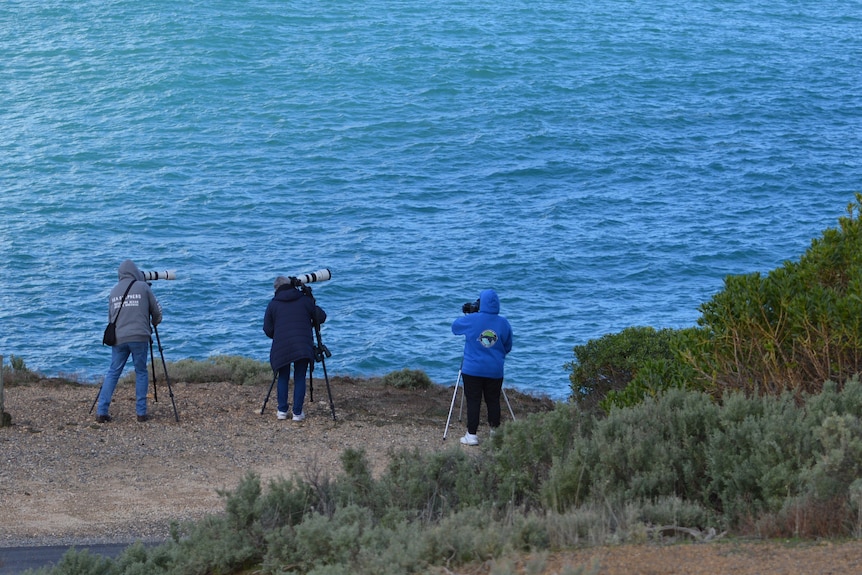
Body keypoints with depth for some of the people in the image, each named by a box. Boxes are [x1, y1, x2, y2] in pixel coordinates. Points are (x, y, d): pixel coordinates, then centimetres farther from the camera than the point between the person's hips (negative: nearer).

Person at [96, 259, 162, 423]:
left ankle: (102, 412, 0)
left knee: (113, 373, 7)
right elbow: (156, 310, 7)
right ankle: (141, 412, 6)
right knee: (141, 372, 8)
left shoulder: (113, 291, 13)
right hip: (139, 337, -3)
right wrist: (155, 323, 28)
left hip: (118, 338, 3)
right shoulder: (143, 287, 2)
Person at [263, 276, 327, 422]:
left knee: (283, 378, 14)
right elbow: (321, 317, 8)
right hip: (303, 347, 0)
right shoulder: (305, 300, 7)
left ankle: (282, 411, 12)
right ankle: (298, 412, 5)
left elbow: (267, 329, 7)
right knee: (300, 378, 6)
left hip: (281, 347, 0)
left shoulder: (273, 304, 8)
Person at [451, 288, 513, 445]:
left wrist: (466, 315, 27)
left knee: (473, 401, 1)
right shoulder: (504, 323, -2)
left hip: (472, 369, -2)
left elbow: (454, 327, 10)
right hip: (495, 371, 2)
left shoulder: (471, 320, -8)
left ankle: (472, 434, 0)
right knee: (493, 401, 10)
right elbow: (508, 347, 8)